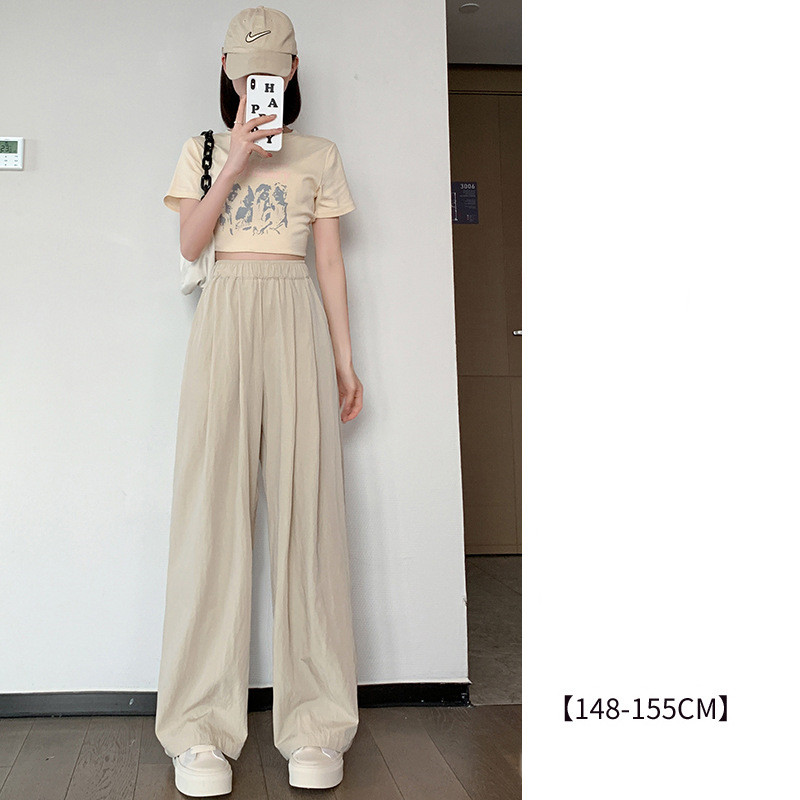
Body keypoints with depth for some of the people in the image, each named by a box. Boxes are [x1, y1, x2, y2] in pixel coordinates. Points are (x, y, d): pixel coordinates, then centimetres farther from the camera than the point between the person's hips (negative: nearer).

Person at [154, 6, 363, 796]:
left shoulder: (320, 156, 16)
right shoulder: (202, 150, 16)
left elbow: (330, 261, 12)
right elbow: (189, 243, 3)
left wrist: (344, 359, 6)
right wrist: (236, 164, -7)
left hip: (298, 318, 0)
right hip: (225, 313, 0)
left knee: (304, 501, -7)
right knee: (214, 501, -8)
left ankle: (314, 725, -3)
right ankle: (200, 728, -5)